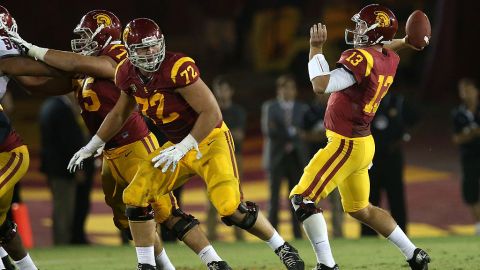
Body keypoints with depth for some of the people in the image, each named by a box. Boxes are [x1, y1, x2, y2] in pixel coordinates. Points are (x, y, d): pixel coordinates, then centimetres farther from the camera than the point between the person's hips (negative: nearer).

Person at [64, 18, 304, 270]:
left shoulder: (177, 68, -27)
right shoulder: (128, 74, -4)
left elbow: (212, 113, -26)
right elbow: (120, 113, 17)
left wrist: (181, 149, -26)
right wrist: (92, 146, 19)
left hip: (210, 140, -8)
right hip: (177, 145, 8)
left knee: (230, 208, -21)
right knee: (134, 197, -3)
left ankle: (283, 249, 1)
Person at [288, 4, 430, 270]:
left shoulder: (362, 59, -23)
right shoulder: (389, 60, 3)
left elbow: (321, 86, -29)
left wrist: (316, 48, -20)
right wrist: (405, 42, 31)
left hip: (346, 145, -9)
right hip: (362, 144, 9)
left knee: (302, 198, -8)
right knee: (361, 209, 23)